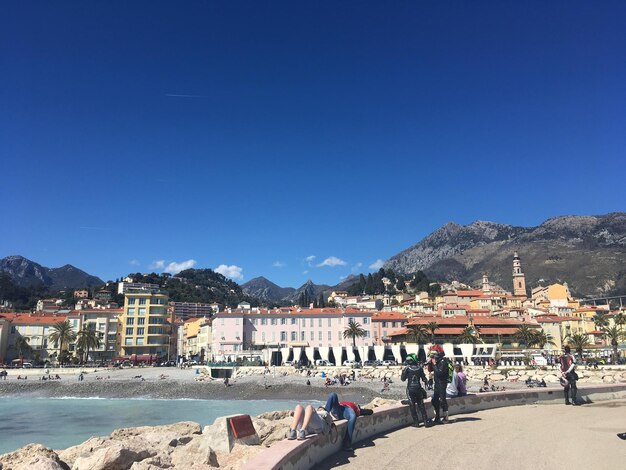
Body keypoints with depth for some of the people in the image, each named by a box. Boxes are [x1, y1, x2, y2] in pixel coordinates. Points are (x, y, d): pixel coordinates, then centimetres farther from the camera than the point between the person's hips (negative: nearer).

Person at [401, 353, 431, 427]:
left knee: (412, 406, 6)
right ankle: (426, 422, 10)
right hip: (418, 389, 3)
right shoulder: (419, 368, 0)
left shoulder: (407, 368, -7)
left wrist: (403, 372, 12)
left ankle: (416, 422, 6)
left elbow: (403, 379, -1)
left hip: (410, 389, -2)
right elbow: (424, 379, 7)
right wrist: (426, 383, 28)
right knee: (421, 406, 11)